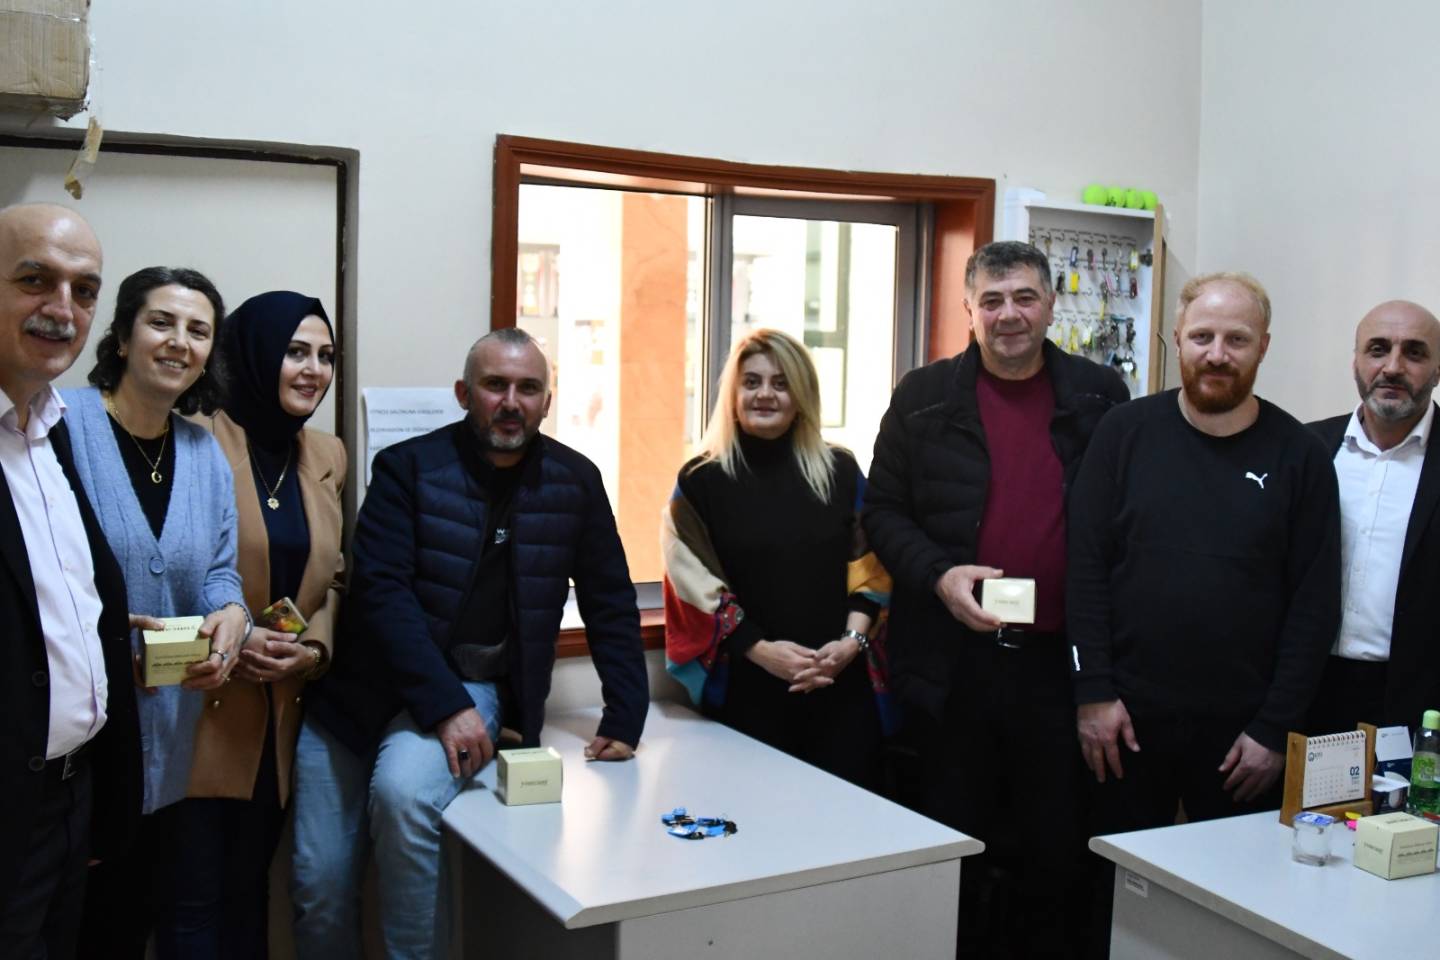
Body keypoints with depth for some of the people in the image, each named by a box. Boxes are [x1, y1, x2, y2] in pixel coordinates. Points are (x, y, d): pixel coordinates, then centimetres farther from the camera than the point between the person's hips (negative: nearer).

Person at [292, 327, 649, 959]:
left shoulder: (574, 481, 1)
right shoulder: (408, 468, -7)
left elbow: (610, 604, 6)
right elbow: (381, 591, -16)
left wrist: (624, 720, 0)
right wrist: (445, 706, -25)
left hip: (472, 686, 0)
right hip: (359, 689, 0)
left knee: (403, 791, -31)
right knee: (320, 884, -2)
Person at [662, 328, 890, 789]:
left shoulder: (841, 472, 9)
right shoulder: (702, 480, 2)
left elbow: (869, 565, 7)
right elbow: (695, 581, -3)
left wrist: (852, 640, -8)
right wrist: (759, 648, -14)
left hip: (842, 684, 2)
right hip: (747, 690, -2)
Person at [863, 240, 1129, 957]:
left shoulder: (1100, 396, 5)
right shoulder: (924, 398, 3)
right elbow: (883, 509, 4)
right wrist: (939, 575, -13)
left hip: (1061, 657, 1)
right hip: (954, 657, 0)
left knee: (1054, 842, 11)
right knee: (958, 844, 12)